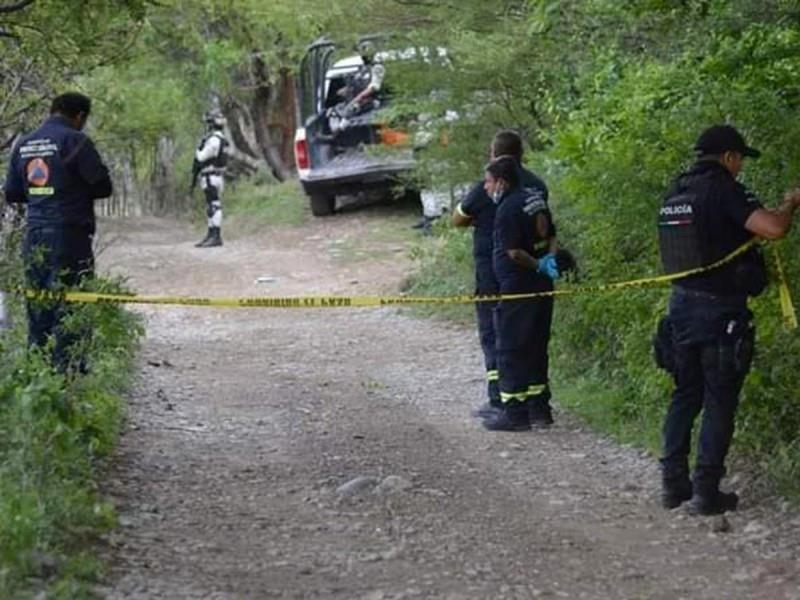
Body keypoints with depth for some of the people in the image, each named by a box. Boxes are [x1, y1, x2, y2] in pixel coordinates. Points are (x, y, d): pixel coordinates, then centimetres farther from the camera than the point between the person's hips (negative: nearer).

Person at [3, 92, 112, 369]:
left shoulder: (24, 144, 11)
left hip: (34, 236, 7)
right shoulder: (75, 141, -10)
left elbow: (12, 193, 15)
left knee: (37, 304, 13)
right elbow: (103, 186, -10)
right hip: (69, 235, -7)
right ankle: (65, 366, -5)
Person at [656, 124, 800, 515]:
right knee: (719, 402, 0)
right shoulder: (723, 191, -16)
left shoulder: (675, 194, 9)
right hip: (720, 309, -7)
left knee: (685, 395, 16)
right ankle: (706, 492, 1)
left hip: (682, 305, 7)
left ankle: (673, 483, 18)